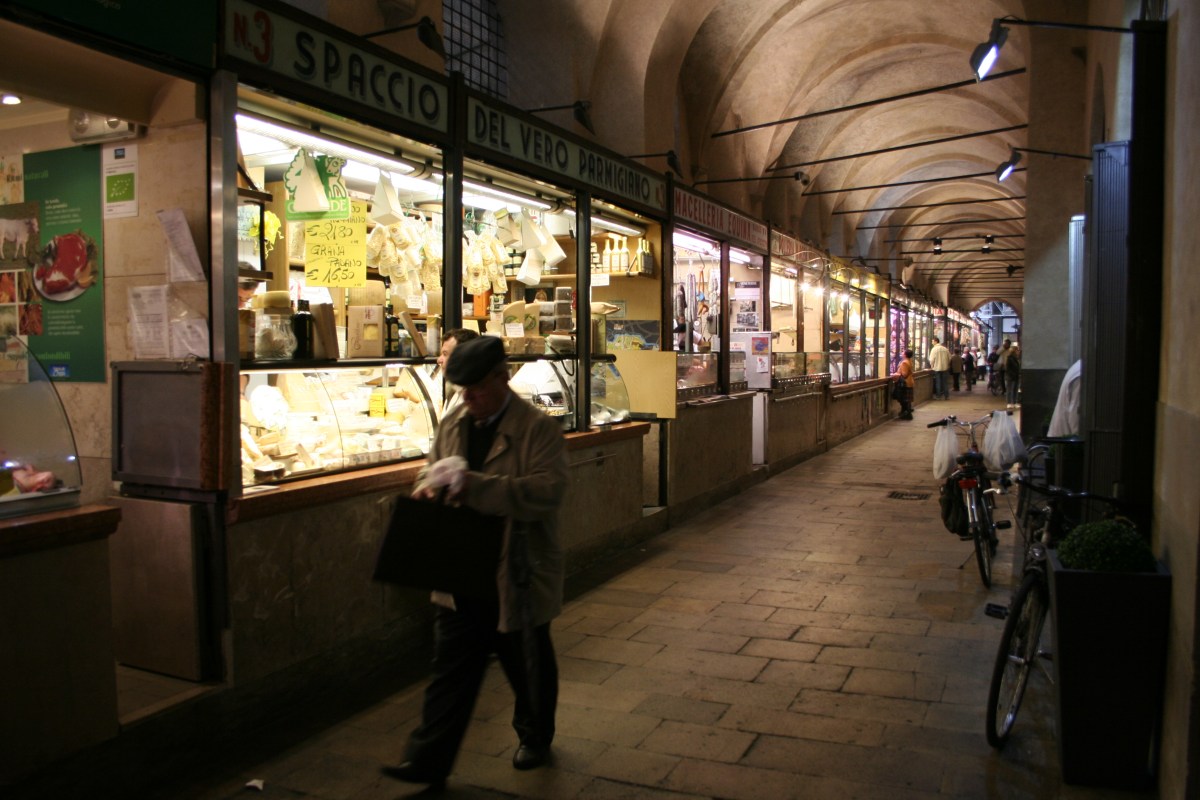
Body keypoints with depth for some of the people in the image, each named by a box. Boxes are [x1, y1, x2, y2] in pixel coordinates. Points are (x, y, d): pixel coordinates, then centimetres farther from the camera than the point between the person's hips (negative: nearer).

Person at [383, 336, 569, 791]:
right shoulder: (453, 424, 5)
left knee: (528, 667, 16)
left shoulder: (538, 428, -14)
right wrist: (429, 486, -8)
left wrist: (475, 486, -31)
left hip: (517, 577, -4)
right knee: (451, 668, 9)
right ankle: (427, 761, 18)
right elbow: (431, 471, 18)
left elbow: (548, 491, -25)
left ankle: (535, 739, 41)